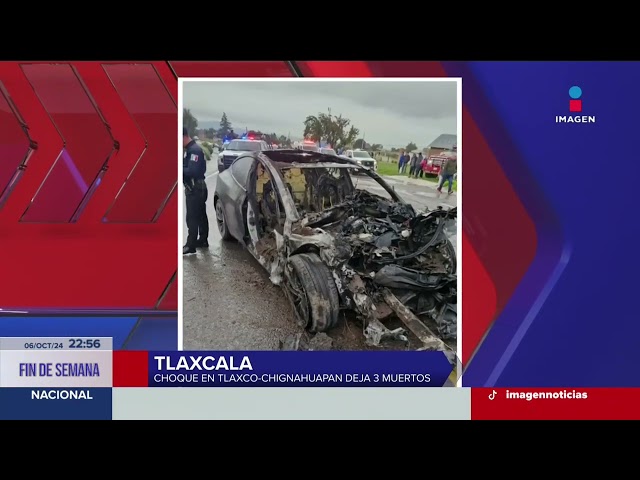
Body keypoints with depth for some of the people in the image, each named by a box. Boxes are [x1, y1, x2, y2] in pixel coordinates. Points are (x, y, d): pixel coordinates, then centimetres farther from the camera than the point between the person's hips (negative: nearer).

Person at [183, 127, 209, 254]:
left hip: (195, 188, -11)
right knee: (200, 216, 18)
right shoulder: (190, 149, 12)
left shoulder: (194, 150, -20)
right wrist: (182, 167, -2)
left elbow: (192, 171, -28)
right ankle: (203, 240, 29)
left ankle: (190, 245, -5)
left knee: (192, 218, -8)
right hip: (196, 188, 11)